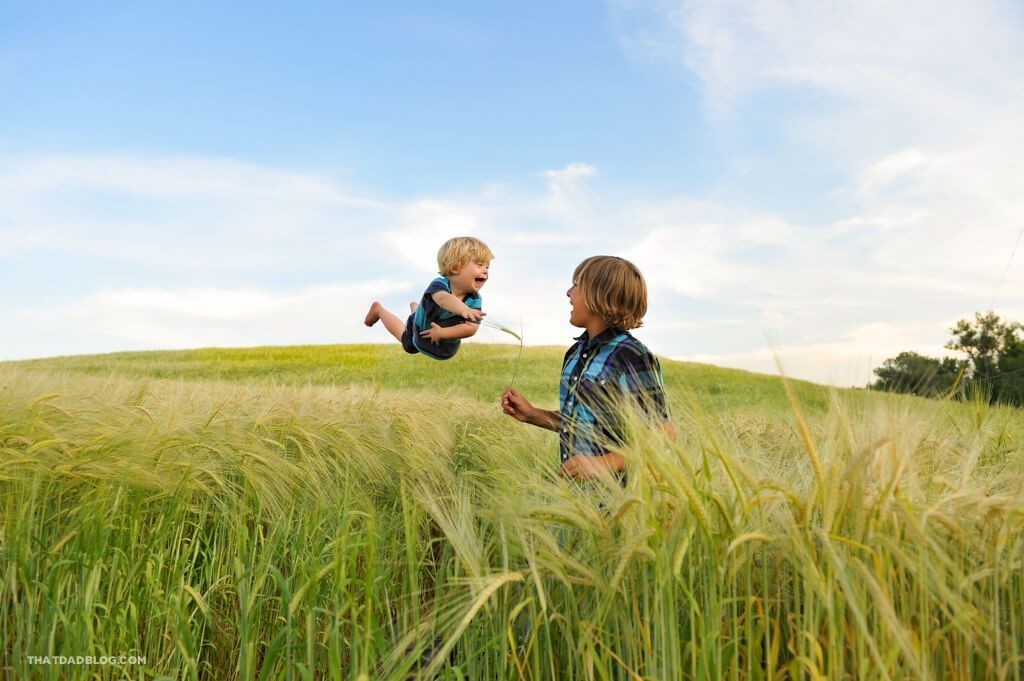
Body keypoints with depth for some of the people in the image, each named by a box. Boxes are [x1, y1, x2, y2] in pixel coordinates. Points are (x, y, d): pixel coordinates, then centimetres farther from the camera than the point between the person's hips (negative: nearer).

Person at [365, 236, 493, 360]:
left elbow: (471, 328, -44)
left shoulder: (475, 300, -33)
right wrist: (463, 309, -89)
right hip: (420, 331, -4)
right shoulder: (439, 285, -45)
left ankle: (415, 308, 62)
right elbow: (443, 299, -69)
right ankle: (379, 309, 53)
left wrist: (442, 333, -50)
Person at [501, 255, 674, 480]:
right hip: (572, 482, 7)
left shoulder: (632, 358, -13)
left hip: (612, 488, -7)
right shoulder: (576, 352, 11)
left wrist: (605, 464, -19)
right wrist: (532, 415, 10)